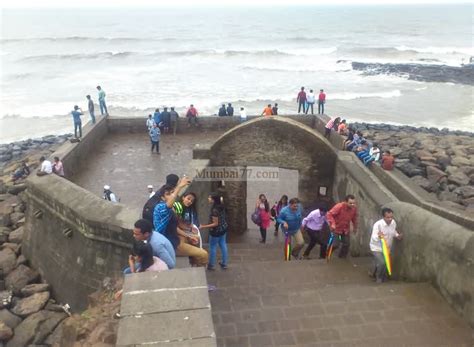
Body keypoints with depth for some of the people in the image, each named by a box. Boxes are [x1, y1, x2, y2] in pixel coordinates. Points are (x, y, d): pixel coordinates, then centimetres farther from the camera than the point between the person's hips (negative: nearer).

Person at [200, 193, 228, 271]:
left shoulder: (214, 210, -29)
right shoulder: (221, 206, -6)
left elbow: (215, 224, -26)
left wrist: (203, 227, -24)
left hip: (216, 231, -8)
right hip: (223, 229, 8)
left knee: (212, 247, 9)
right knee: (223, 245, 17)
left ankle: (211, 265, 22)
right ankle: (224, 264, 29)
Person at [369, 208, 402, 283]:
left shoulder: (393, 222, -11)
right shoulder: (378, 224, -29)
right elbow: (374, 237, -30)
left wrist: (398, 236, -9)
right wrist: (378, 236, -51)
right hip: (377, 247, -6)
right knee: (382, 263, -19)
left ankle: (373, 273, 49)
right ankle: (379, 277, 10)